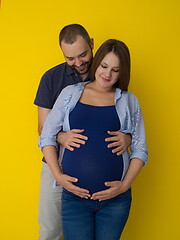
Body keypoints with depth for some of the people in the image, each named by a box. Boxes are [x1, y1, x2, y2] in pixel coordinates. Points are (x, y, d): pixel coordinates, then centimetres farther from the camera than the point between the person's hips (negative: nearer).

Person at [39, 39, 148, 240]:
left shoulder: (129, 101, 6)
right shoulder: (70, 93, 5)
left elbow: (140, 149, 6)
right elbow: (47, 137, 5)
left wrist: (125, 185, -6)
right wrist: (58, 175, -7)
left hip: (115, 199, 1)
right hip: (74, 195, 0)